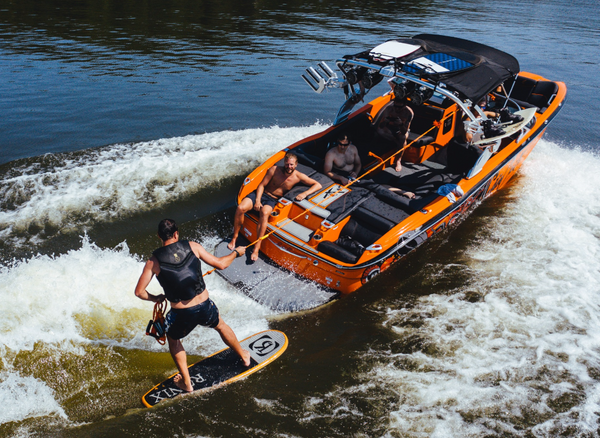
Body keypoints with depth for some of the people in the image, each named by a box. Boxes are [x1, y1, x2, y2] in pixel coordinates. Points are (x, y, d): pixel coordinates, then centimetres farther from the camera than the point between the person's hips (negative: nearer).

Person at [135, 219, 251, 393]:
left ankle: (186, 383, 35)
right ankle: (244, 356, 54)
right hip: (205, 308, 1)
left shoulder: (154, 261, -6)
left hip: (182, 315, -1)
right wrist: (236, 252, 18)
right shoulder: (192, 246, -5)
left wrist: (155, 298, 16)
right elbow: (220, 264, -1)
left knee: (173, 339, 31)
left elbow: (139, 291, -4)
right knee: (221, 326, 34)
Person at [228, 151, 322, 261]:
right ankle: (235, 237, -3)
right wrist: (257, 200, -15)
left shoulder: (298, 176, -3)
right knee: (240, 208, -25)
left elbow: (318, 185, -2)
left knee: (264, 213, -38)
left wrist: (304, 193, -18)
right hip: (261, 194, 2)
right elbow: (262, 185, -1)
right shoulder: (275, 169, -4)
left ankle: (257, 247, -37)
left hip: (272, 200, -2)